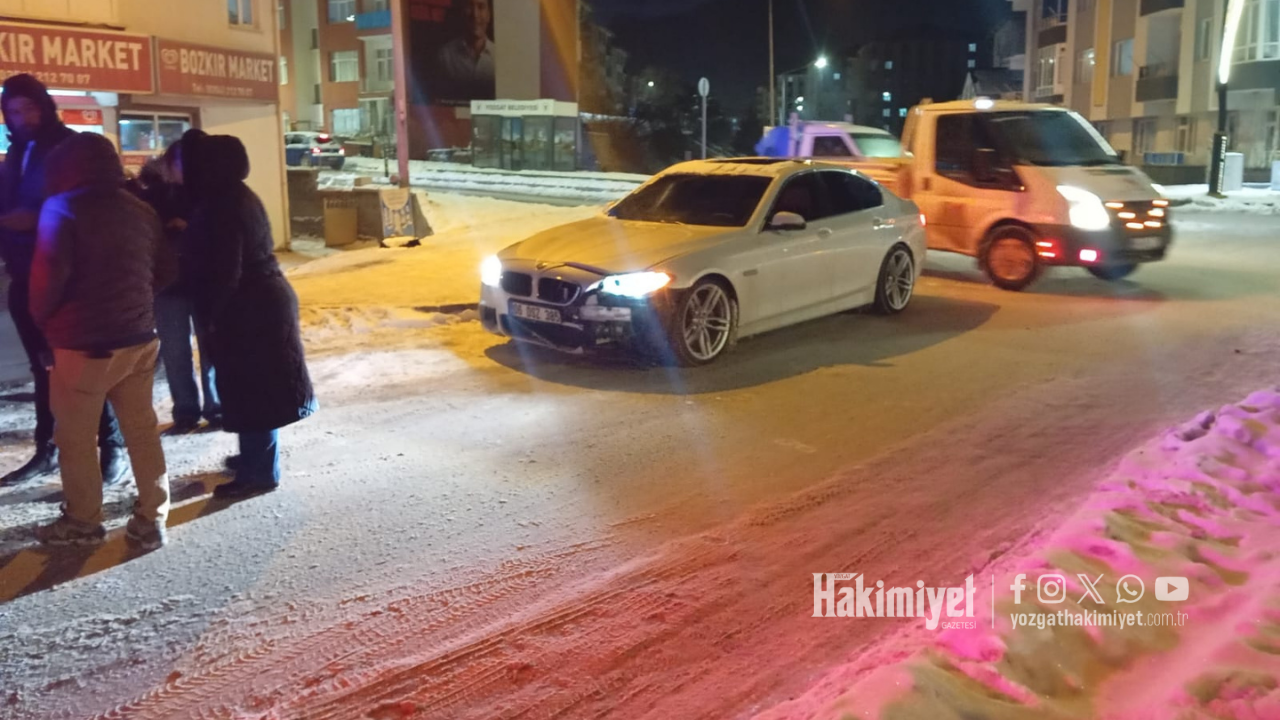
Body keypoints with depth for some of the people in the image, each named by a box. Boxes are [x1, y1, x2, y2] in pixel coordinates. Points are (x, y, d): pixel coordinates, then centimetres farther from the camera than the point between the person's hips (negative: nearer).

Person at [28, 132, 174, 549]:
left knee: (75, 437, 9)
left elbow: (49, 275, -17)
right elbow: (166, 270, 13)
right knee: (142, 430, 11)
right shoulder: (141, 210, 9)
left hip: (83, 345, -6)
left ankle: (83, 521, 21)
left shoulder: (62, 209, -10)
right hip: (139, 339, 6)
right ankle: (151, 520, 16)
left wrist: (41, 320, -1)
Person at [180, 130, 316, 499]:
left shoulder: (221, 207, -20)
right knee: (256, 386, 19)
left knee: (251, 389, -2)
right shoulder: (235, 196, 11)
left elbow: (224, 273, -22)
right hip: (262, 301, 10)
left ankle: (259, 473, 8)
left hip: (248, 308, -10)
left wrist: (208, 314, -12)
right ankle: (257, 456, 33)